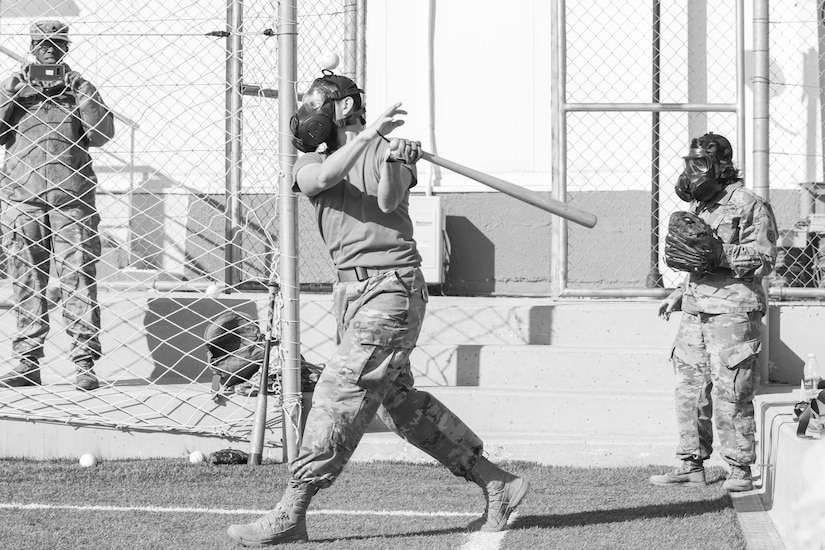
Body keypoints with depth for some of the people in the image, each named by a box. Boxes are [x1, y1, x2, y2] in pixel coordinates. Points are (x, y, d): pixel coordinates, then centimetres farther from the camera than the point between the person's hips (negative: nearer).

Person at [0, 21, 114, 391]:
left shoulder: (79, 88, 14)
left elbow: (101, 134, 1)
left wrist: (82, 95, -9)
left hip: (71, 195, -1)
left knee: (78, 281, -7)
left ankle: (84, 363, -7)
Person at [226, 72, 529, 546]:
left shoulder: (389, 150, -2)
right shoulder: (314, 161, 11)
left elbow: (389, 200, -21)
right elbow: (320, 178, -14)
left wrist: (391, 163, -42)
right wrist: (366, 136, -30)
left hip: (390, 289, -7)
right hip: (352, 290, 7)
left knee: (341, 394, -10)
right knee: (400, 403, 12)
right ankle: (497, 483, 21)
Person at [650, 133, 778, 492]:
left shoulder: (749, 206, -6)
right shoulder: (698, 207, 20)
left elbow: (763, 260, -12)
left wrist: (718, 253, -20)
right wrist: (680, 294, 17)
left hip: (733, 311, -8)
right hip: (696, 311, 8)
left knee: (730, 394, -7)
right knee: (689, 389, 7)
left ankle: (740, 469, -1)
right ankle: (691, 465, 14)